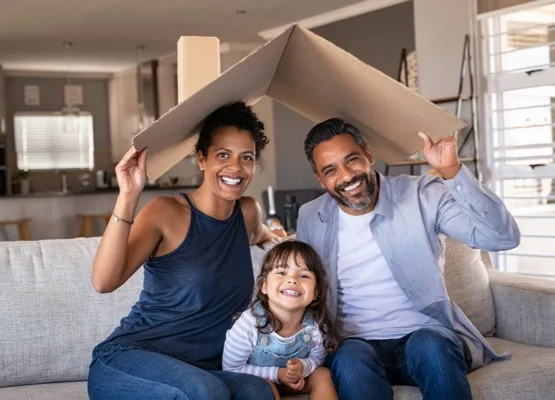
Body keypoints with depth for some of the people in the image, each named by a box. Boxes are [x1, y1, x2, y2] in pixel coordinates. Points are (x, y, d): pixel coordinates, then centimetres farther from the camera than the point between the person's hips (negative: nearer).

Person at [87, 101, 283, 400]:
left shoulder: (248, 212, 9)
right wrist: (128, 196, -29)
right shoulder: (166, 213, -7)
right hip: (127, 362, -4)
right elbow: (104, 282, -24)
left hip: (201, 370, 4)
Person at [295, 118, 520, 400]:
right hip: (356, 345, 1)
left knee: (430, 346, -35)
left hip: (426, 337, 0)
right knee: (350, 360, -34)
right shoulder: (310, 218, 5)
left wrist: (452, 171, -26)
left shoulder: (421, 195, -4)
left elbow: (504, 237, -15)